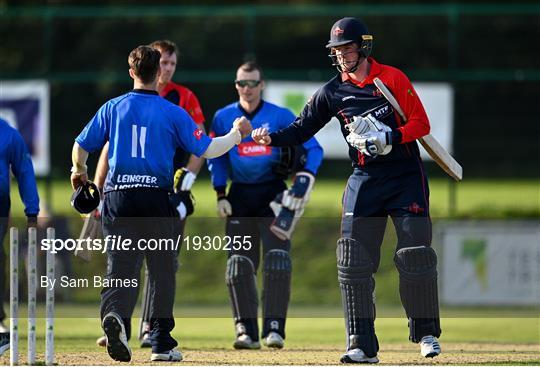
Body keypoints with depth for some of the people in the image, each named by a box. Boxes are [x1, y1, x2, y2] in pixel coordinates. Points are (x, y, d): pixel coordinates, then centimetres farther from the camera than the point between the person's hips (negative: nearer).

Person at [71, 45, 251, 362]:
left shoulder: (113, 108, 5)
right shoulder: (173, 113, 0)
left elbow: (81, 147, 8)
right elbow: (207, 150, 0)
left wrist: (79, 171, 31)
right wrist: (236, 134, 19)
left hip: (118, 198, 1)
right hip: (156, 199, -1)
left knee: (121, 266, -3)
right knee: (163, 270, 10)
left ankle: (116, 315, -32)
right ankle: (162, 342, 13)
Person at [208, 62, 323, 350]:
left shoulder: (280, 116, -2)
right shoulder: (223, 118, 4)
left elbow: (312, 148, -2)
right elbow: (216, 158, 12)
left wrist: (304, 178, -18)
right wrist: (221, 195, 3)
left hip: (273, 193, -2)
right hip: (240, 195, 2)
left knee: (277, 259, -14)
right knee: (239, 264, -2)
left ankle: (274, 328, -12)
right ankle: (246, 331, 5)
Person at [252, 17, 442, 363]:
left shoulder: (392, 78, -4)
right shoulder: (332, 92, 6)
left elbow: (421, 124, -7)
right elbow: (303, 128, 4)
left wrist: (390, 138, -23)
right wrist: (272, 138, -14)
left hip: (406, 178, -3)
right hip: (365, 179, 3)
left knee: (415, 256, -7)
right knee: (354, 261, -6)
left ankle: (427, 334, 11)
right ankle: (362, 346, -3)